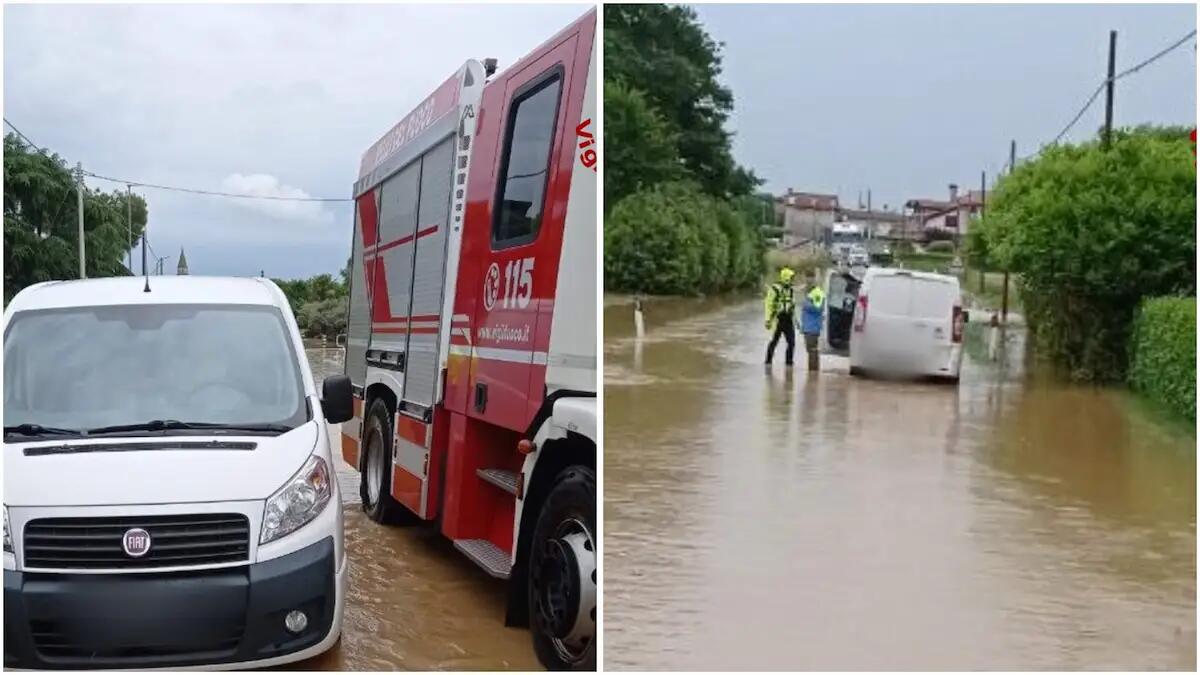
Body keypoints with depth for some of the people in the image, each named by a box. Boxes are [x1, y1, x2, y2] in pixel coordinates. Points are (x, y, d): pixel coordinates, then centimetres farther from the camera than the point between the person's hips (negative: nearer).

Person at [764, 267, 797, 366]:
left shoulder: (791, 289, 10)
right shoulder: (775, 289, -12)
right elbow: (769, 305, -13)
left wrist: (795, 319, 18)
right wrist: (768, 320, -17)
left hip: (788, 320, 6)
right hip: (778, 320, -6)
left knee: (791, 342, 0)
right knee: (774, 341, 4)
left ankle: (789, 362, 9)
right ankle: (768, 361, 19)